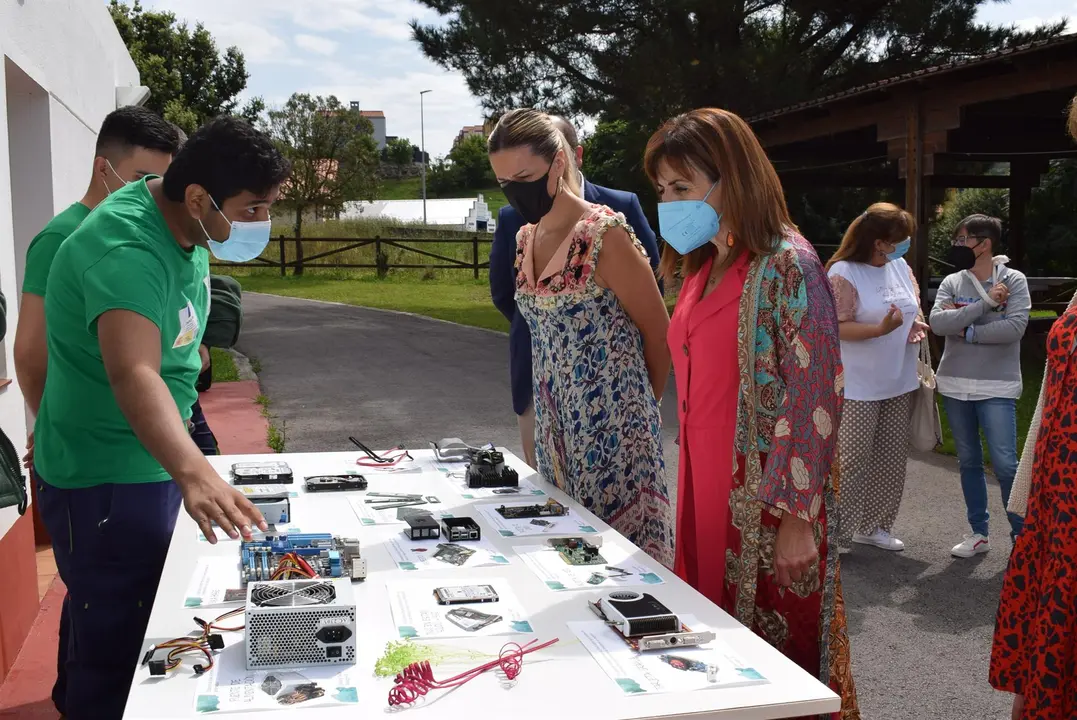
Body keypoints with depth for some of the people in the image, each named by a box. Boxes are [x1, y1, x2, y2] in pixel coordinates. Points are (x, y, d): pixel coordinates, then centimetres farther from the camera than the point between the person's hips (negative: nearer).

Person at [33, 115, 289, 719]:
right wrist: (196, 473, -60)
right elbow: (134, 374, -48)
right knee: (117, 650, 0)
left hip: (156, 463, 9)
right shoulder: (125, 250, -31)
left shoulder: (186, 226, -2)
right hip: (106, 484, -9)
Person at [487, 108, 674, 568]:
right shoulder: (526, 239, 7)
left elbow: (658, 334, -7)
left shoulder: (605, 236, -15)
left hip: (612, 428, -7)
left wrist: (641, 404, 6)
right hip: (556, 429, 7)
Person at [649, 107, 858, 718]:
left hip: (771, 502, -7)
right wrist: (696, 494, 17)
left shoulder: (787, 265, -13)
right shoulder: (701, 269, 11)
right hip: (708, 492, 7)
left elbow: (816, 399, -16)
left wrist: (796, 516, -18)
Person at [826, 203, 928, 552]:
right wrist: (881, 329, -28)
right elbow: (836, 327, -18)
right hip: (858, 387, -8)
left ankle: (872, 525, 27)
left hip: (899, 383, 8)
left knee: (892, 459, 13)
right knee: (850, 461, -4)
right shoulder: (843, 273, -15)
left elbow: (914, 307, 21)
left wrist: (917, 326, -1)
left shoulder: (901, 266, 8)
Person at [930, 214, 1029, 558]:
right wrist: (985, 303, -17)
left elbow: (1015, 327, -19)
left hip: (997, 387, -4)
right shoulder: (952, 282, 3)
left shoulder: (1013, 280, -6)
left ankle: (1022, 533, 14)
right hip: (955, 386, 4)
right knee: (969, 462, 12)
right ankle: (979, 533, 24)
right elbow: (937, 323, -13)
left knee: (1005, 464, -4)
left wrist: (965, 330, -13)